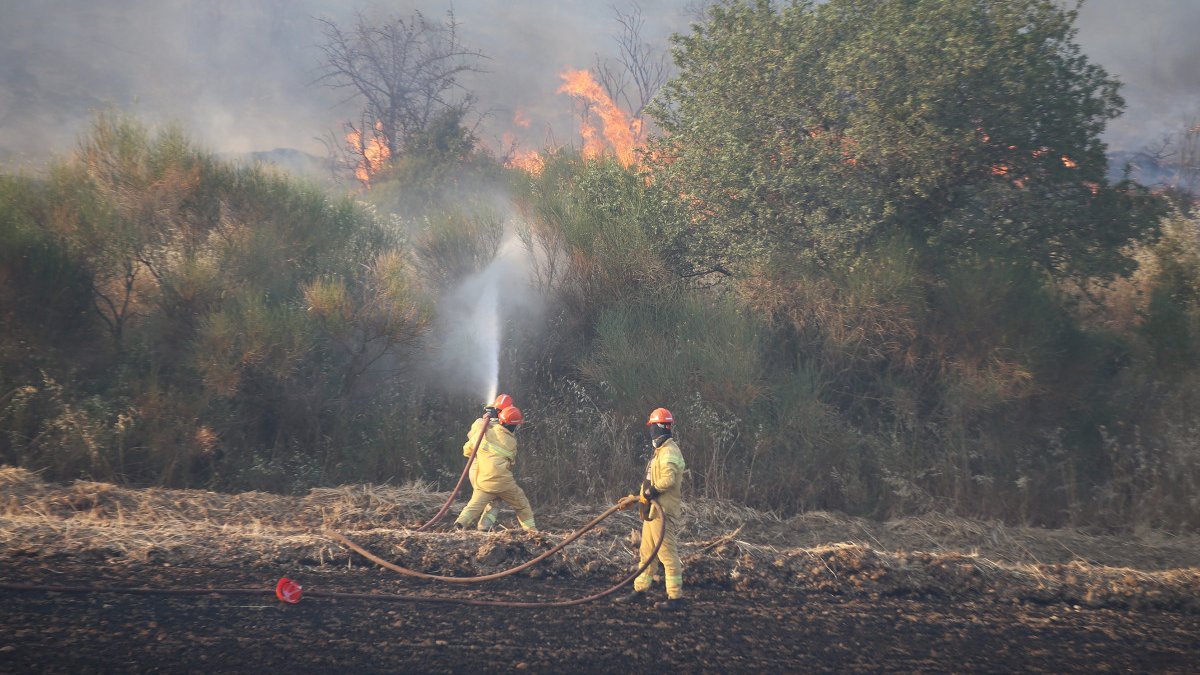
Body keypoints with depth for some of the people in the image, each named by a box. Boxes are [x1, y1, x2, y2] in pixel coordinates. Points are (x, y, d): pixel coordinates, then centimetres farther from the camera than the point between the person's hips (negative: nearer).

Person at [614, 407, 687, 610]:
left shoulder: (669, 452, -16)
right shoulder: (660, 451, 19)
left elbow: (668, 480, -30)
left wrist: (650, 492, -22)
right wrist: (637, 498, 19)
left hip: (663, 512, -11)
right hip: (653, 511, 11)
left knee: (667, 554, -9)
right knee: (646, 553, 17)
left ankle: (675, 597, -6)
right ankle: (640, 591, 26)